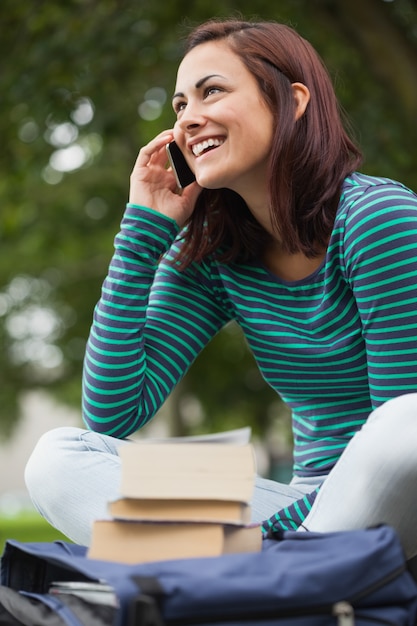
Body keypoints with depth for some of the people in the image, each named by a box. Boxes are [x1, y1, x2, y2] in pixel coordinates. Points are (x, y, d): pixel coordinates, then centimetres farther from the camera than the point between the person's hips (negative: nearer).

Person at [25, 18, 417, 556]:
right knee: (58, 457, -10)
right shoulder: (209, 251, 5)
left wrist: (274, 532, -19)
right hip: (309, 507, 5)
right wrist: (144, 228, -3)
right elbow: (108, 417, -2)